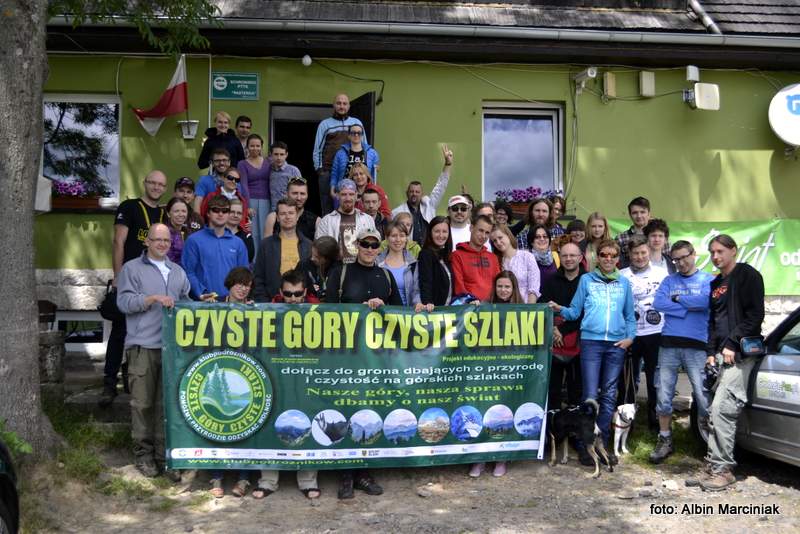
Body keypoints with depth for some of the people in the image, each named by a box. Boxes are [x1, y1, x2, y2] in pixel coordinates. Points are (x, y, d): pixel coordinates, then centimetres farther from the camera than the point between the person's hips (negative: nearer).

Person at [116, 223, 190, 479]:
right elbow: (124, 302, -4)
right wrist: (153, 298, -13)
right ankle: (144, 454, 11)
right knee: (142, 402, -1)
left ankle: (165, 455, 9)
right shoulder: (132, 269, 6)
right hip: (143, 346, -4)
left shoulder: (178, 272, 22)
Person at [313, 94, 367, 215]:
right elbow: (317, 150, 9)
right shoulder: (325, 124, 11)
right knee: (328, 207, -1)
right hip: (328, 172, -1)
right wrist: (319, 169, -1)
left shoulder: (357, 123, 15)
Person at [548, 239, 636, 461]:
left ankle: (603, 442, 13)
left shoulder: (624, 282, 13)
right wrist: (560, 309, -14)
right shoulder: (587, 280, 8)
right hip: (591, 341, -2)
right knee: (590, 395, -5)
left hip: (617, 344, 2)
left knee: (609, 395, 6)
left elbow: (630, 315, 14)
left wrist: (630, 336, 0)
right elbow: (575, 311, 5)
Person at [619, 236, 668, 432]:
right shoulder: (622, 276, 3)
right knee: (628, 379, 5)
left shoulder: (662, 273, 5)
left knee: (655, 378, 9)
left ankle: (655, 418, 21)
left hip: (655, 333, 1)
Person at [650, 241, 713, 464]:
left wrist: (677, 299, -4)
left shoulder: (707, 280, 6)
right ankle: (664, 441, 17)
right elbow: (658, 303, -4)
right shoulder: (669, 280, 13)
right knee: (663, 394, 5)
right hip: (669, 344, 3)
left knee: (703, 395, -3)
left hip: (697, 345, -2)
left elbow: (706, 301, -14)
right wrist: (689, 306, -8)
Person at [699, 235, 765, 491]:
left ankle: (723, 469, -10)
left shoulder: (748, 276, -1)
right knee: (716, 412, 4)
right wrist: (711, 352, 12)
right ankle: (716, 464, 9)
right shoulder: (715, 284, 21)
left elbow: (755, 315, -9)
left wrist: (732, 344, -13)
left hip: (740, 354, -7)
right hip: (721, 354, 8)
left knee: (721, 409, -16)